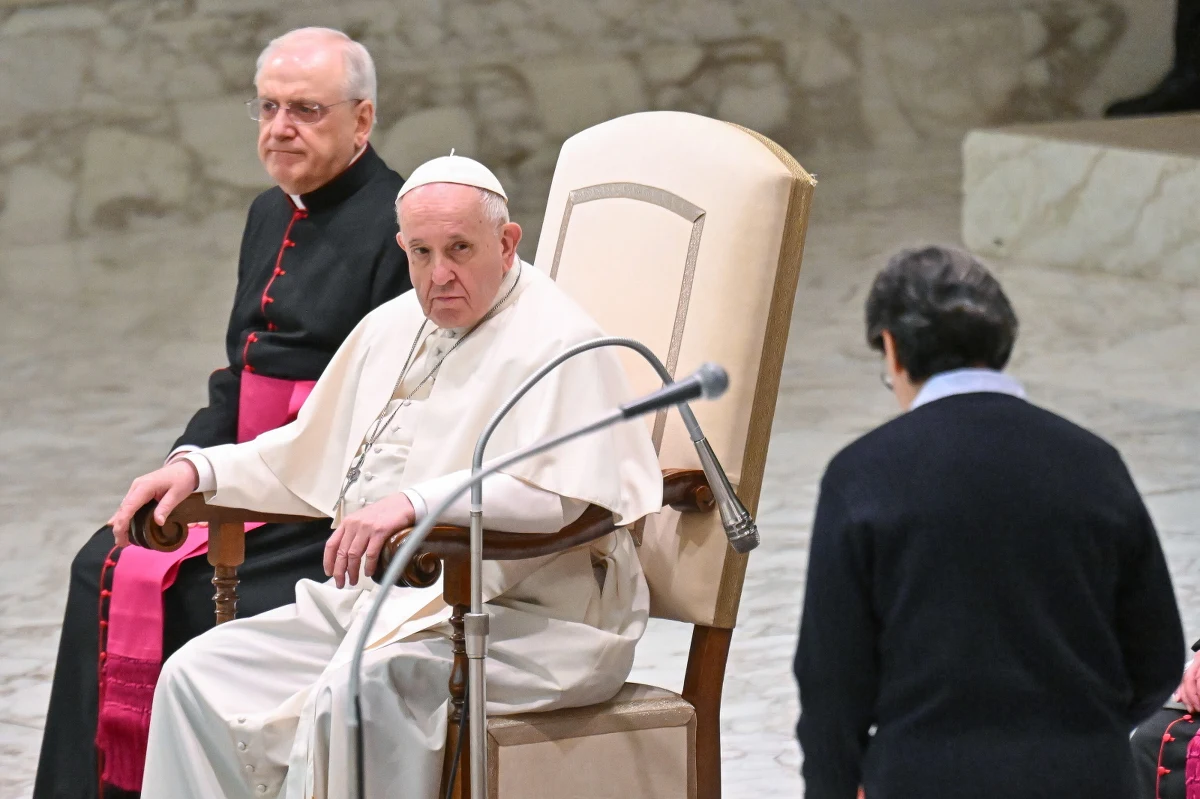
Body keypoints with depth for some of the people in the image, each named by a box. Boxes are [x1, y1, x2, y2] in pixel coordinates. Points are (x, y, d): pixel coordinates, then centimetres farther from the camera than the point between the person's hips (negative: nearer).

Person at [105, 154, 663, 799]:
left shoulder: (555, 343, -11)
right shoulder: (393, 328, 18)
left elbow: (553, 493, -26)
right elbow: (308, 454, 31)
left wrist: (412, 503, -37)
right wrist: (198, 469, 16)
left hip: (519, 616, -9)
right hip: (372, 599, 9)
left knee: (356, 691, -35)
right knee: (196, 677, -5)